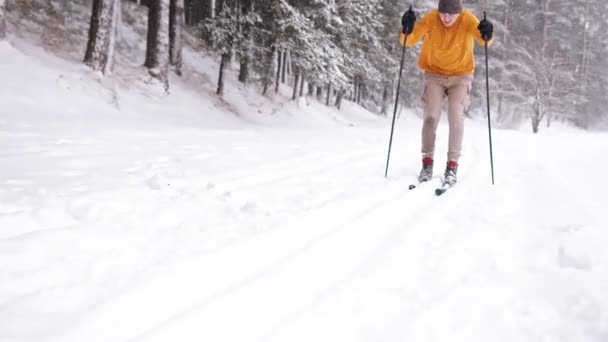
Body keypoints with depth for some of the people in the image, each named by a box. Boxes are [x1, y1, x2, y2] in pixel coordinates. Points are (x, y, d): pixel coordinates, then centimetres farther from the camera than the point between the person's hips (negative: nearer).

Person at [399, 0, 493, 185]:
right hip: (434, 74, 1)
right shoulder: (431, 18, -17)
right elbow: (409, 40, -20)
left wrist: (487, 35, -54)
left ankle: (452, 165, -8)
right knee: (431, 116, -11)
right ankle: (427, 163, 0)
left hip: (460, 75, -1)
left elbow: (484, 40, -32)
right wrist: (407, 30, -41)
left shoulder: (468, 19, -19)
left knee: (456, 117, -13)